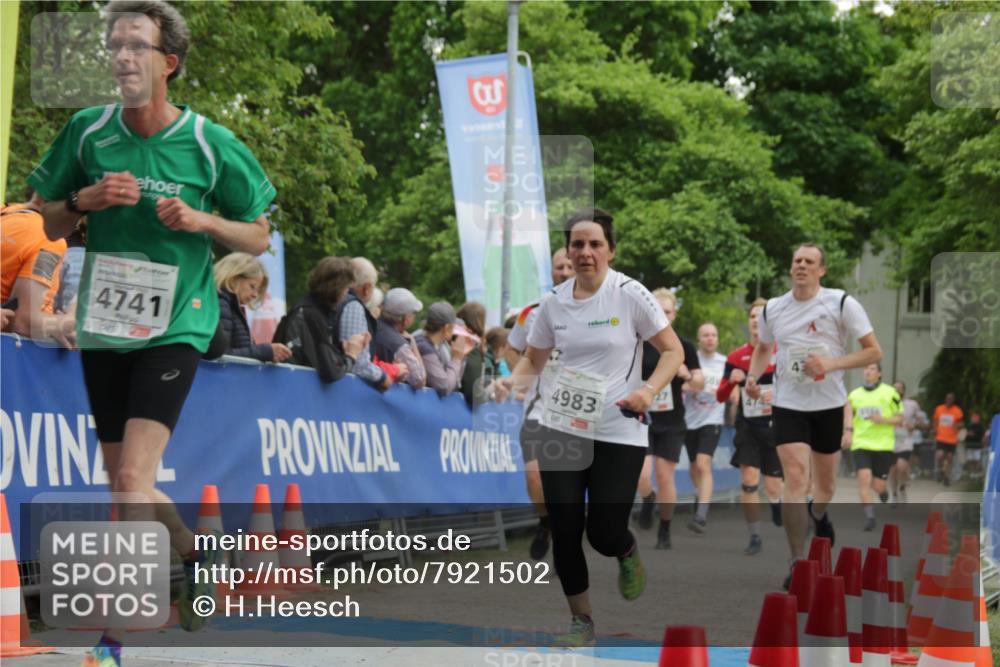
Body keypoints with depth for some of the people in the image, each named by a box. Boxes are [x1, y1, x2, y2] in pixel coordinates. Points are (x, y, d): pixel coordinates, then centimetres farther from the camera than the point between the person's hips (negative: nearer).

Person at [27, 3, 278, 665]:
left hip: (175, 327, -4)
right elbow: (51, 226, 10)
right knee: (124, 483, 12)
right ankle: (196, 552, 41)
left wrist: (202, 220, -14)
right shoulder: (88, 131, 0)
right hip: (103, 326, 4)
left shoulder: (210, 144, -6)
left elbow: (259, 237, 4)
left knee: (134, 475, -17)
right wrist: (84, 199, -12)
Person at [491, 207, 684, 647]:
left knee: (604, 534, -7)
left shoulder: (630, 294, -10)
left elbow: (672, 351, -5)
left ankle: (628, 554, 32)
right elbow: (533, 360, 12)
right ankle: (581, 619, 19)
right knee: (564, 530, 0)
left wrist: (648, 389, -21)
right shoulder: (553, 302, 1)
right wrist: (512, 382, -9)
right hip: (561, 429, 3)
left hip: (619, 431, -3)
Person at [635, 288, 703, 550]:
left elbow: (700, 384, 1)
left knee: (665, 477, 1)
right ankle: (648, 500, 20)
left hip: (671, 422, 1)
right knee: (641, 475, -16)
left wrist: (688, 375, -19)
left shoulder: (684, 346, -1)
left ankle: (664, 533, 17)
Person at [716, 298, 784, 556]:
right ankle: (755, 537, -2)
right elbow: (720, 397, 5)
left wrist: (779, 395, -19)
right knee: (748, 481, -13)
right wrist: (731, 381, -15)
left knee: (773, 489, 1)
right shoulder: (737, 357, 4)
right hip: (748, 426, 1)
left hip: (775, 427, -1)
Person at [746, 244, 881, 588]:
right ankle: (797, 562, -12)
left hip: (829, 404, 0)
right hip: (788, 405, 0)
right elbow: (763, 347, 22)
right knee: (796, 478, -16)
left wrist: (831, 363, -22)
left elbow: (874, 351, -9)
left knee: (825, 483, 15)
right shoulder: (772, 309, 2)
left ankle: (818, 513, 53)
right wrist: (753, 376, 2)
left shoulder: (842, 303, -8)